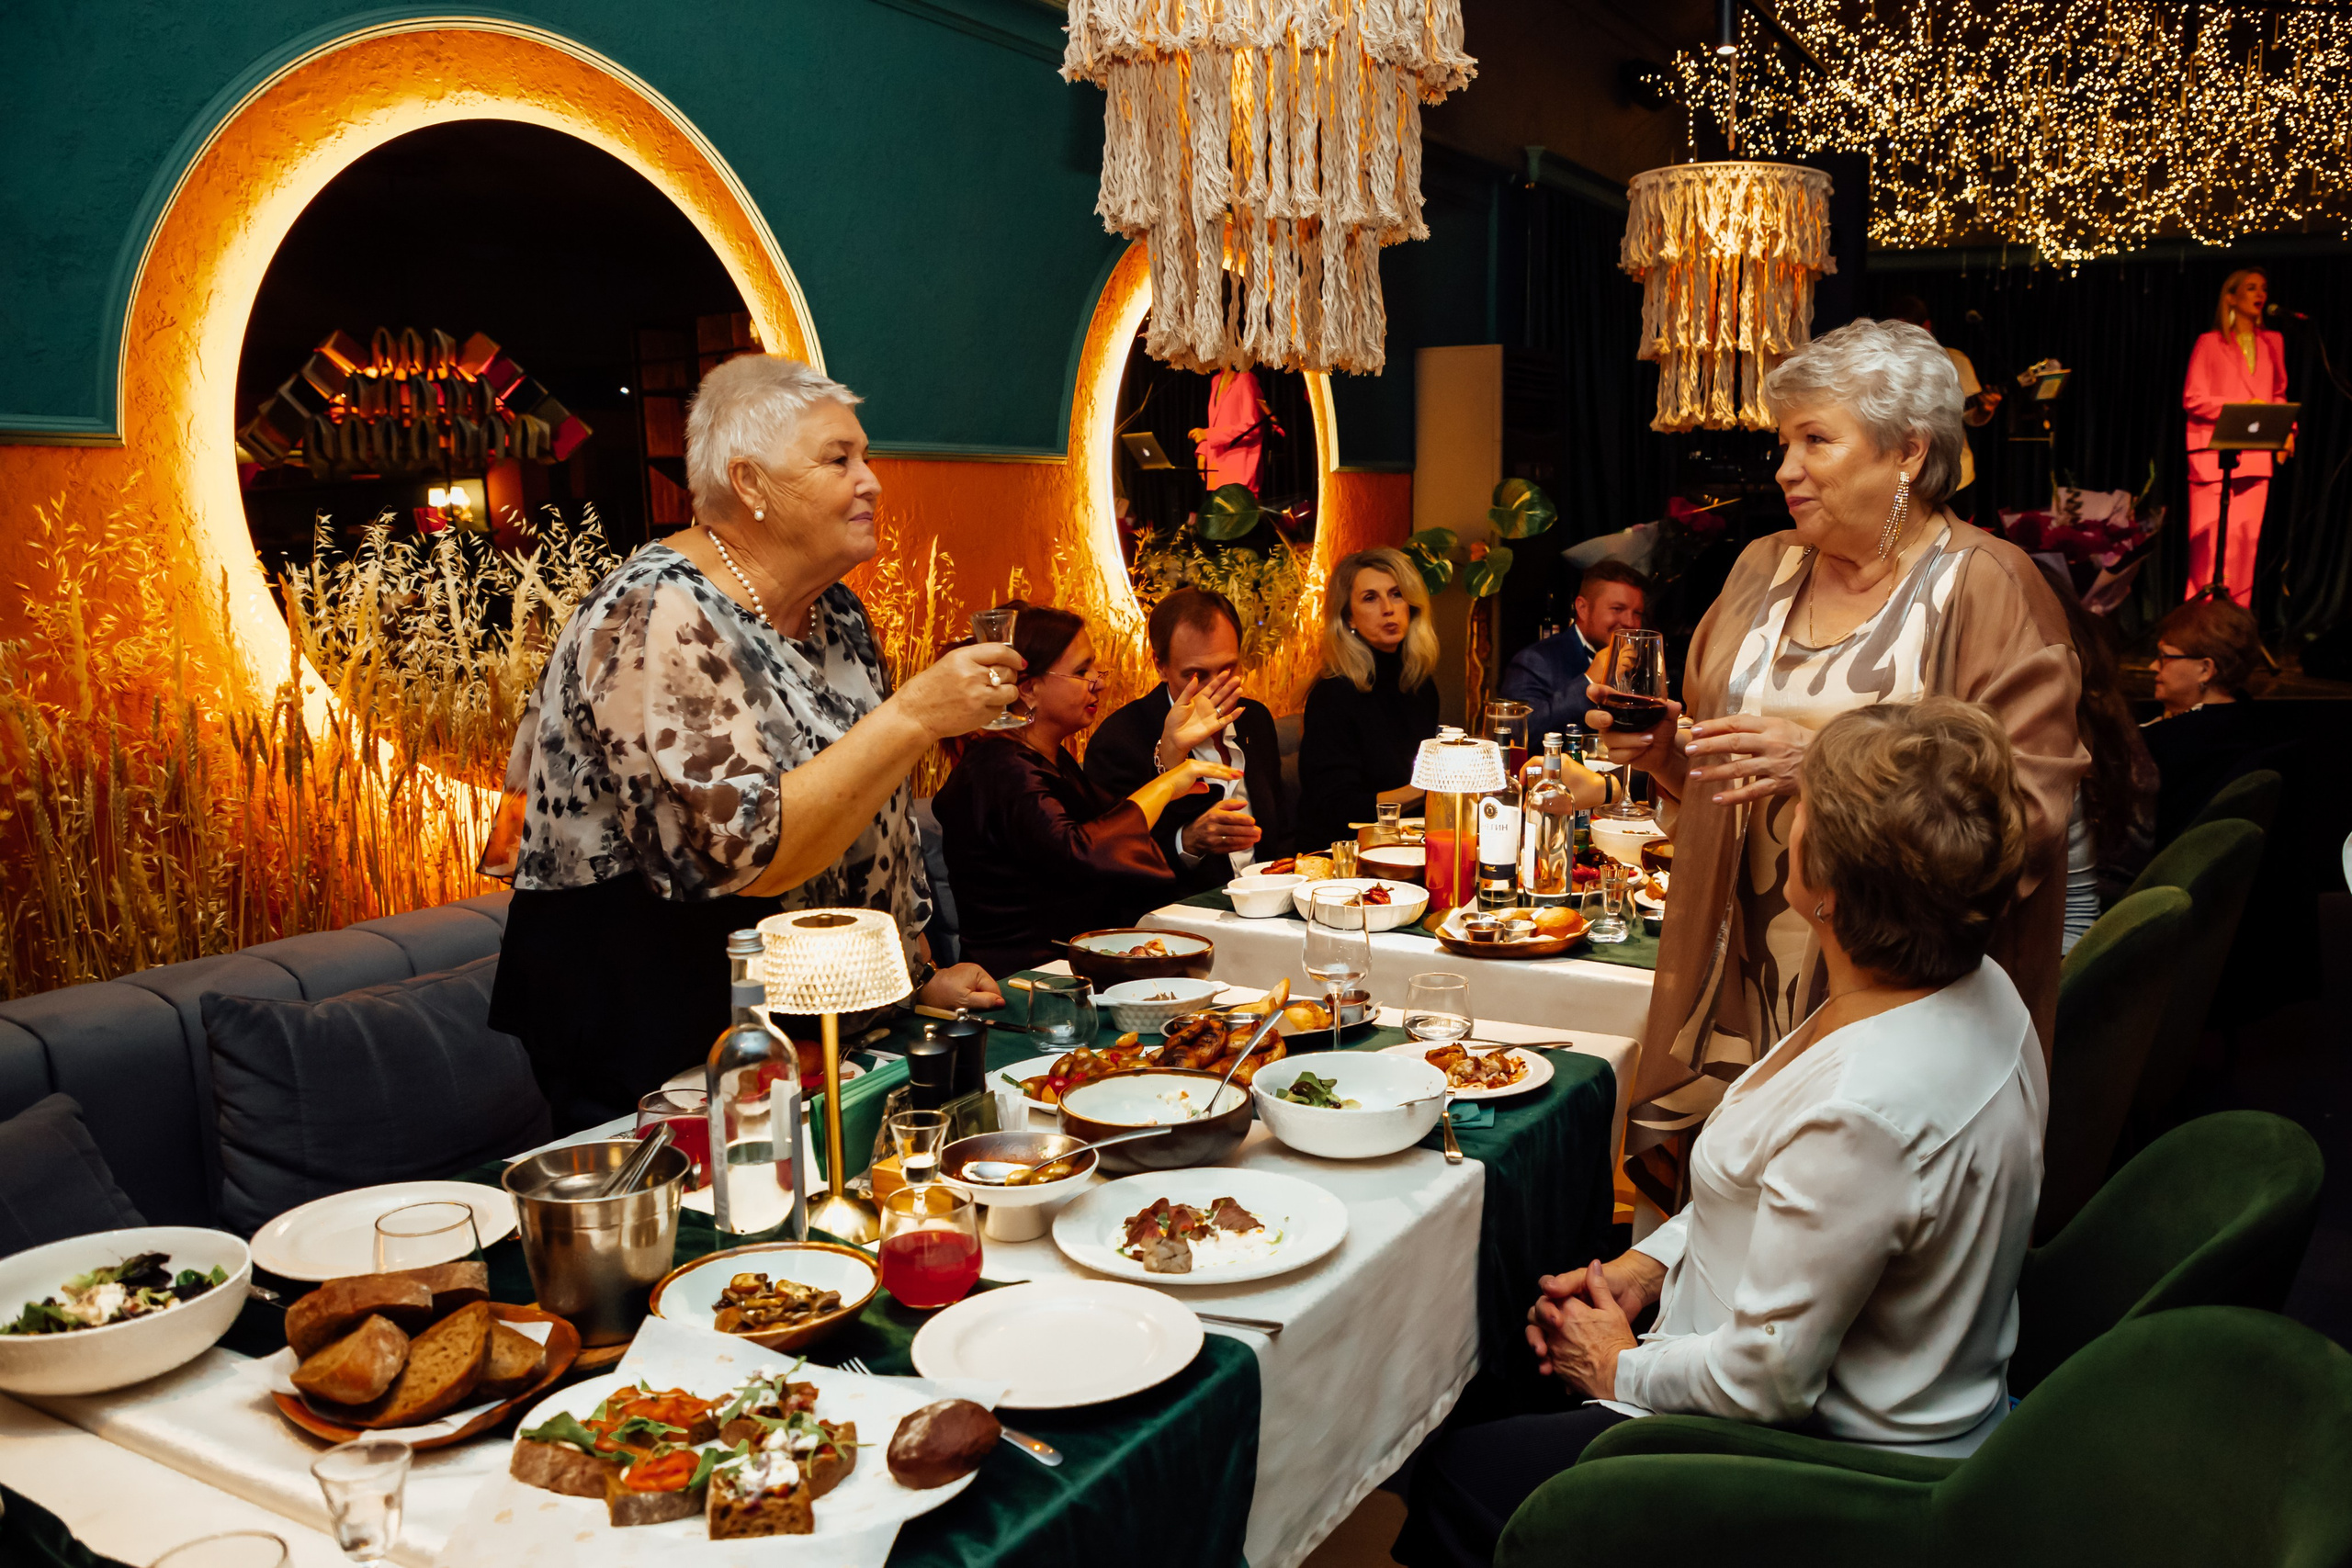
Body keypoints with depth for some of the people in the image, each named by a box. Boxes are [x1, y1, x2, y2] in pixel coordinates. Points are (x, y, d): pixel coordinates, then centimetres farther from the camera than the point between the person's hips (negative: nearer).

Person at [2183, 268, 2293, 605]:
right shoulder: (2209, 343, 2)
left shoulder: (2272, 343, 16)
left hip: (2256, 457, 5)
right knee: (2211, 540, -9)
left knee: (2246, 540, 3)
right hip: (2214, 454, -4)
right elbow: (2192, 399, -4)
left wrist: (2286, 429, 3)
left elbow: (2279, 395, 20)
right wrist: (2239, 407, -15)